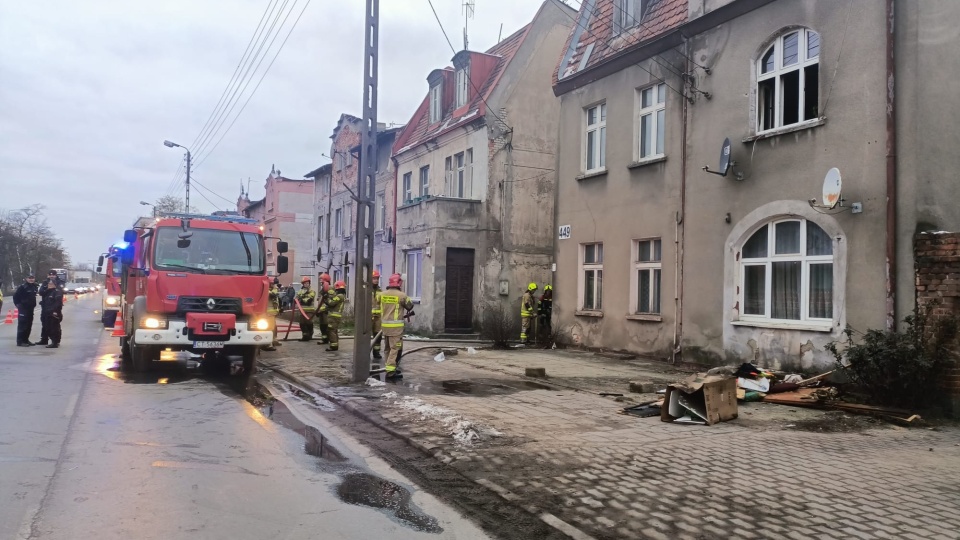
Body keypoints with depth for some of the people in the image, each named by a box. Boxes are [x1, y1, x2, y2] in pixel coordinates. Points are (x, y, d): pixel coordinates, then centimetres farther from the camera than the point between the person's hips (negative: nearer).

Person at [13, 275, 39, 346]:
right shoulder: (22, 286, -13)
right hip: (23, 308, -8)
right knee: (22, 325, -8)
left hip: (30, 308, 8)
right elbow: (16, 296, -12)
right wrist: (18, 304, -10)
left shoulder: (34, 286, 10)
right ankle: (20, 341, -5)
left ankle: (26, 340, 21)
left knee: (29, 325, 12)